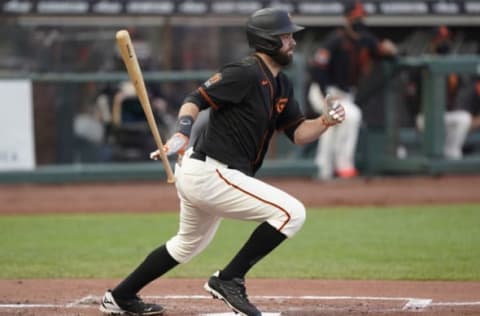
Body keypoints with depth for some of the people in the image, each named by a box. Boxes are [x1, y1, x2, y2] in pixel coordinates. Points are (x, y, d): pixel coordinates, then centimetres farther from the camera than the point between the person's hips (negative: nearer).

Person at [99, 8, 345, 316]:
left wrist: (326, 121, -4)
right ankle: (229, 280, -10)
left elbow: (298, 133, 14)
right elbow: (196, 100, -19)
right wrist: (182, 134, -36)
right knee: (291, 212, -16)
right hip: (210, 174, -11)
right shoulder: (245, 74, -15)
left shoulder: (281, 84, 14)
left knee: (190, 244, 29)